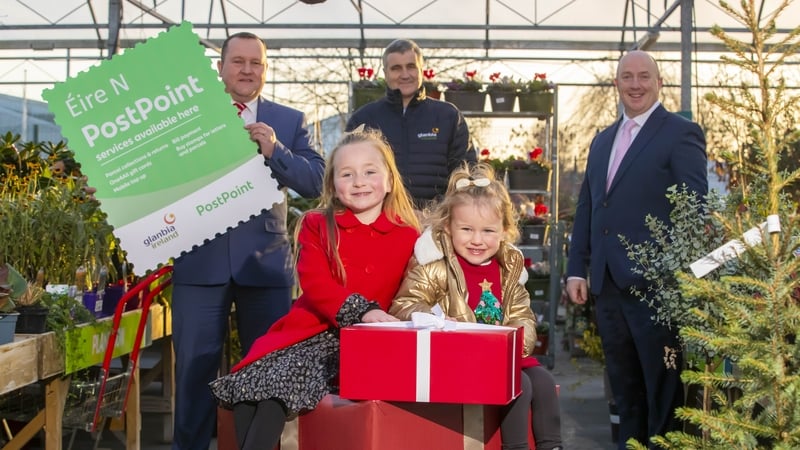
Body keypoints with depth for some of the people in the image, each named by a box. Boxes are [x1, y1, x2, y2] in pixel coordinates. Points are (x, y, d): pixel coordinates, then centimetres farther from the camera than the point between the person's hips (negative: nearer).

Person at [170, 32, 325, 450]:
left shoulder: (289, 121, 8)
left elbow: (317, 181, -2)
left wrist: (275, 151, -14)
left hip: (264, 260, 1)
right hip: (200, 259, 0)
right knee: (195, 366, 3)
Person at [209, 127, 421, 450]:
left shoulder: (407, 237, 6)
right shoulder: (317, 225, 8)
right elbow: (315, 285, -5)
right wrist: (362, 311, -20)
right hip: (310, 330, 3)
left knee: (284, 380, -25)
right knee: (247, 383, -17)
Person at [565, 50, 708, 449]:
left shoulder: (681, 133, -2)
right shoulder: (602, 140, 18)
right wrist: (577, 269, 11)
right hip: (608, 284, 7)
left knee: (663, 388, 4)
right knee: (624, 389, 15)